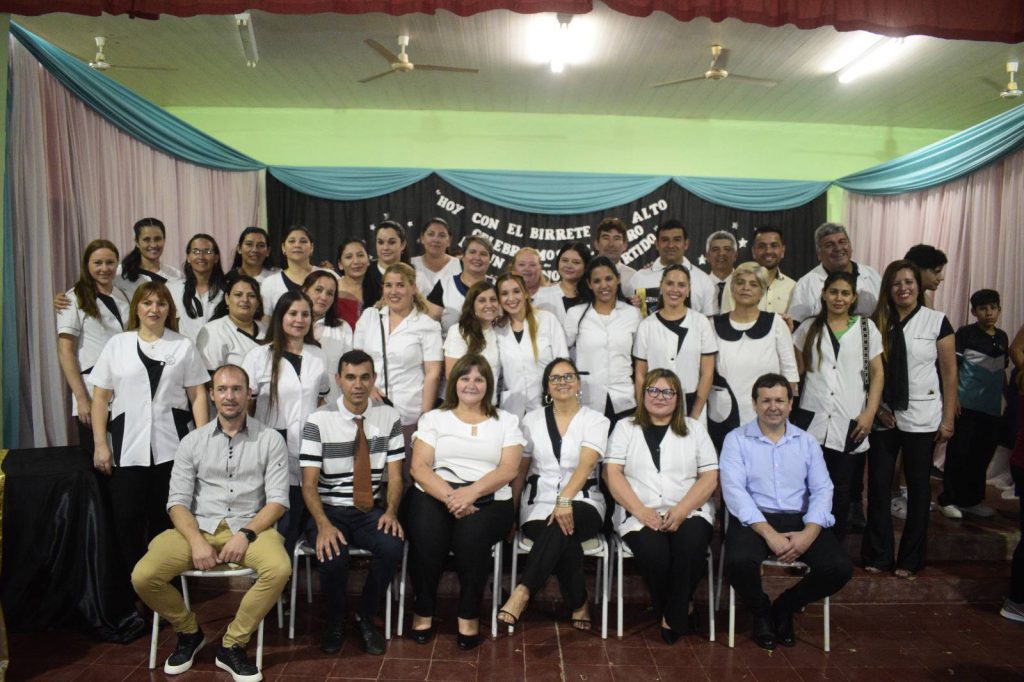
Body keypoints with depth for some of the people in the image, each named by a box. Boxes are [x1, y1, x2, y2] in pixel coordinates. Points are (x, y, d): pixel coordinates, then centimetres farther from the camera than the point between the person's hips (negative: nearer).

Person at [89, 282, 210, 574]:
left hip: (172, 447, 0)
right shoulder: (117, 344, 8)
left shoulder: (183, 346, 8)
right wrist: (100, 444, 0)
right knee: (127, 517, 2)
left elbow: (197, 395, 6)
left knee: (167, 517, 4)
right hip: (127, 447, 1)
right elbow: (100, 397, 7)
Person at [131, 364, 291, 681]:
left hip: (249, 527, -2)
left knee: (279, 568, -32)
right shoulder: (192, 442, 7)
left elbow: (278, 499, -3)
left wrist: (246, 534, -18)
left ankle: (232, 645, -7)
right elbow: (178, 501, 2)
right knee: (143, 576, -21)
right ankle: (189, 631, 10)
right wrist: (196, 540, -15)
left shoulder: (270, 440, 1)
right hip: (198, 528, 2)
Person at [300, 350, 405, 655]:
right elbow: (309, 484, -9)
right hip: (329, 510, -2)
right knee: (332, 556, -30)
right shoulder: (318, 422, -7)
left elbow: (395, 475, 2)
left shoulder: (389, 417, 1)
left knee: (392, 546, -28)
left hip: (370, 511, 2)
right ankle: (335, 620, 5)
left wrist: (391, 511, -17)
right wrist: (324, 524, -25)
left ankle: (365, 616, 2)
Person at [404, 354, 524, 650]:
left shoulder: (506, 421, 14)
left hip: (488, 500, 0)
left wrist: (471, 492, -17)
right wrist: (450, 497, -16)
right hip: (435, 495, 1)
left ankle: (469, 616, -9)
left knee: (471, 535, -33)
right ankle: (423, 611, -3)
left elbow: (509, 469, 0)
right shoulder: (434, 418, 14)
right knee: (427, 538, -30)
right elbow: (419, 467, 1)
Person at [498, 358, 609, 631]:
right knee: (563, 539, -33)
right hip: (539, 503, 1)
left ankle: (523, 591, -34)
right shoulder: (532, 419, 10)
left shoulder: (596, 420, 2)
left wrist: (565, 500, -31)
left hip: (581, 503, -1)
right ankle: (579, 605, -12)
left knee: (563, 523, -38)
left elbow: (585, 466, -15)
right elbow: (520, 470, 13)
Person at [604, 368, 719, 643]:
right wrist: (641, 511, -13)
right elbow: (612, 472, 1)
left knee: (691, 547, -31)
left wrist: (681, 511, -11)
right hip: (639, 514, -1)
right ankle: (682, 611, 0)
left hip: (689, 513, 1)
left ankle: (672, 617, -6)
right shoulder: (625, 428, 12)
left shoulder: (694, 428, 14)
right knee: (654, 553, -30)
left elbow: (710, 476, 5)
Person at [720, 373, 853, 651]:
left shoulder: (807, 441, 13)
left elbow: (822, 490, 4)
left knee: (840, 567, -20)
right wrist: (769, 533, -20)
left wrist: (809, 533, -14)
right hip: (754, 520, -3)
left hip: (799, 520, 4)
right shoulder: (736, 440, 2)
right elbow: (734, 490, -9)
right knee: (738, 562, -33)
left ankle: (785, 607, 11)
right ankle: (761, 612, 5)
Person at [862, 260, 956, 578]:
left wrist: (947, 419, -4)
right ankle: (878, 555, 19)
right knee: (878, 485, 4)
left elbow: (950, 372, -1)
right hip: (884, 416, 2)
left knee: (918, 486, 7)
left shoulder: (937, 321, -1)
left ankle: (910, 559, 22)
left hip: (921, 417, -1)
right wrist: (877, 406, -5)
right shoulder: (878, 322, 4)